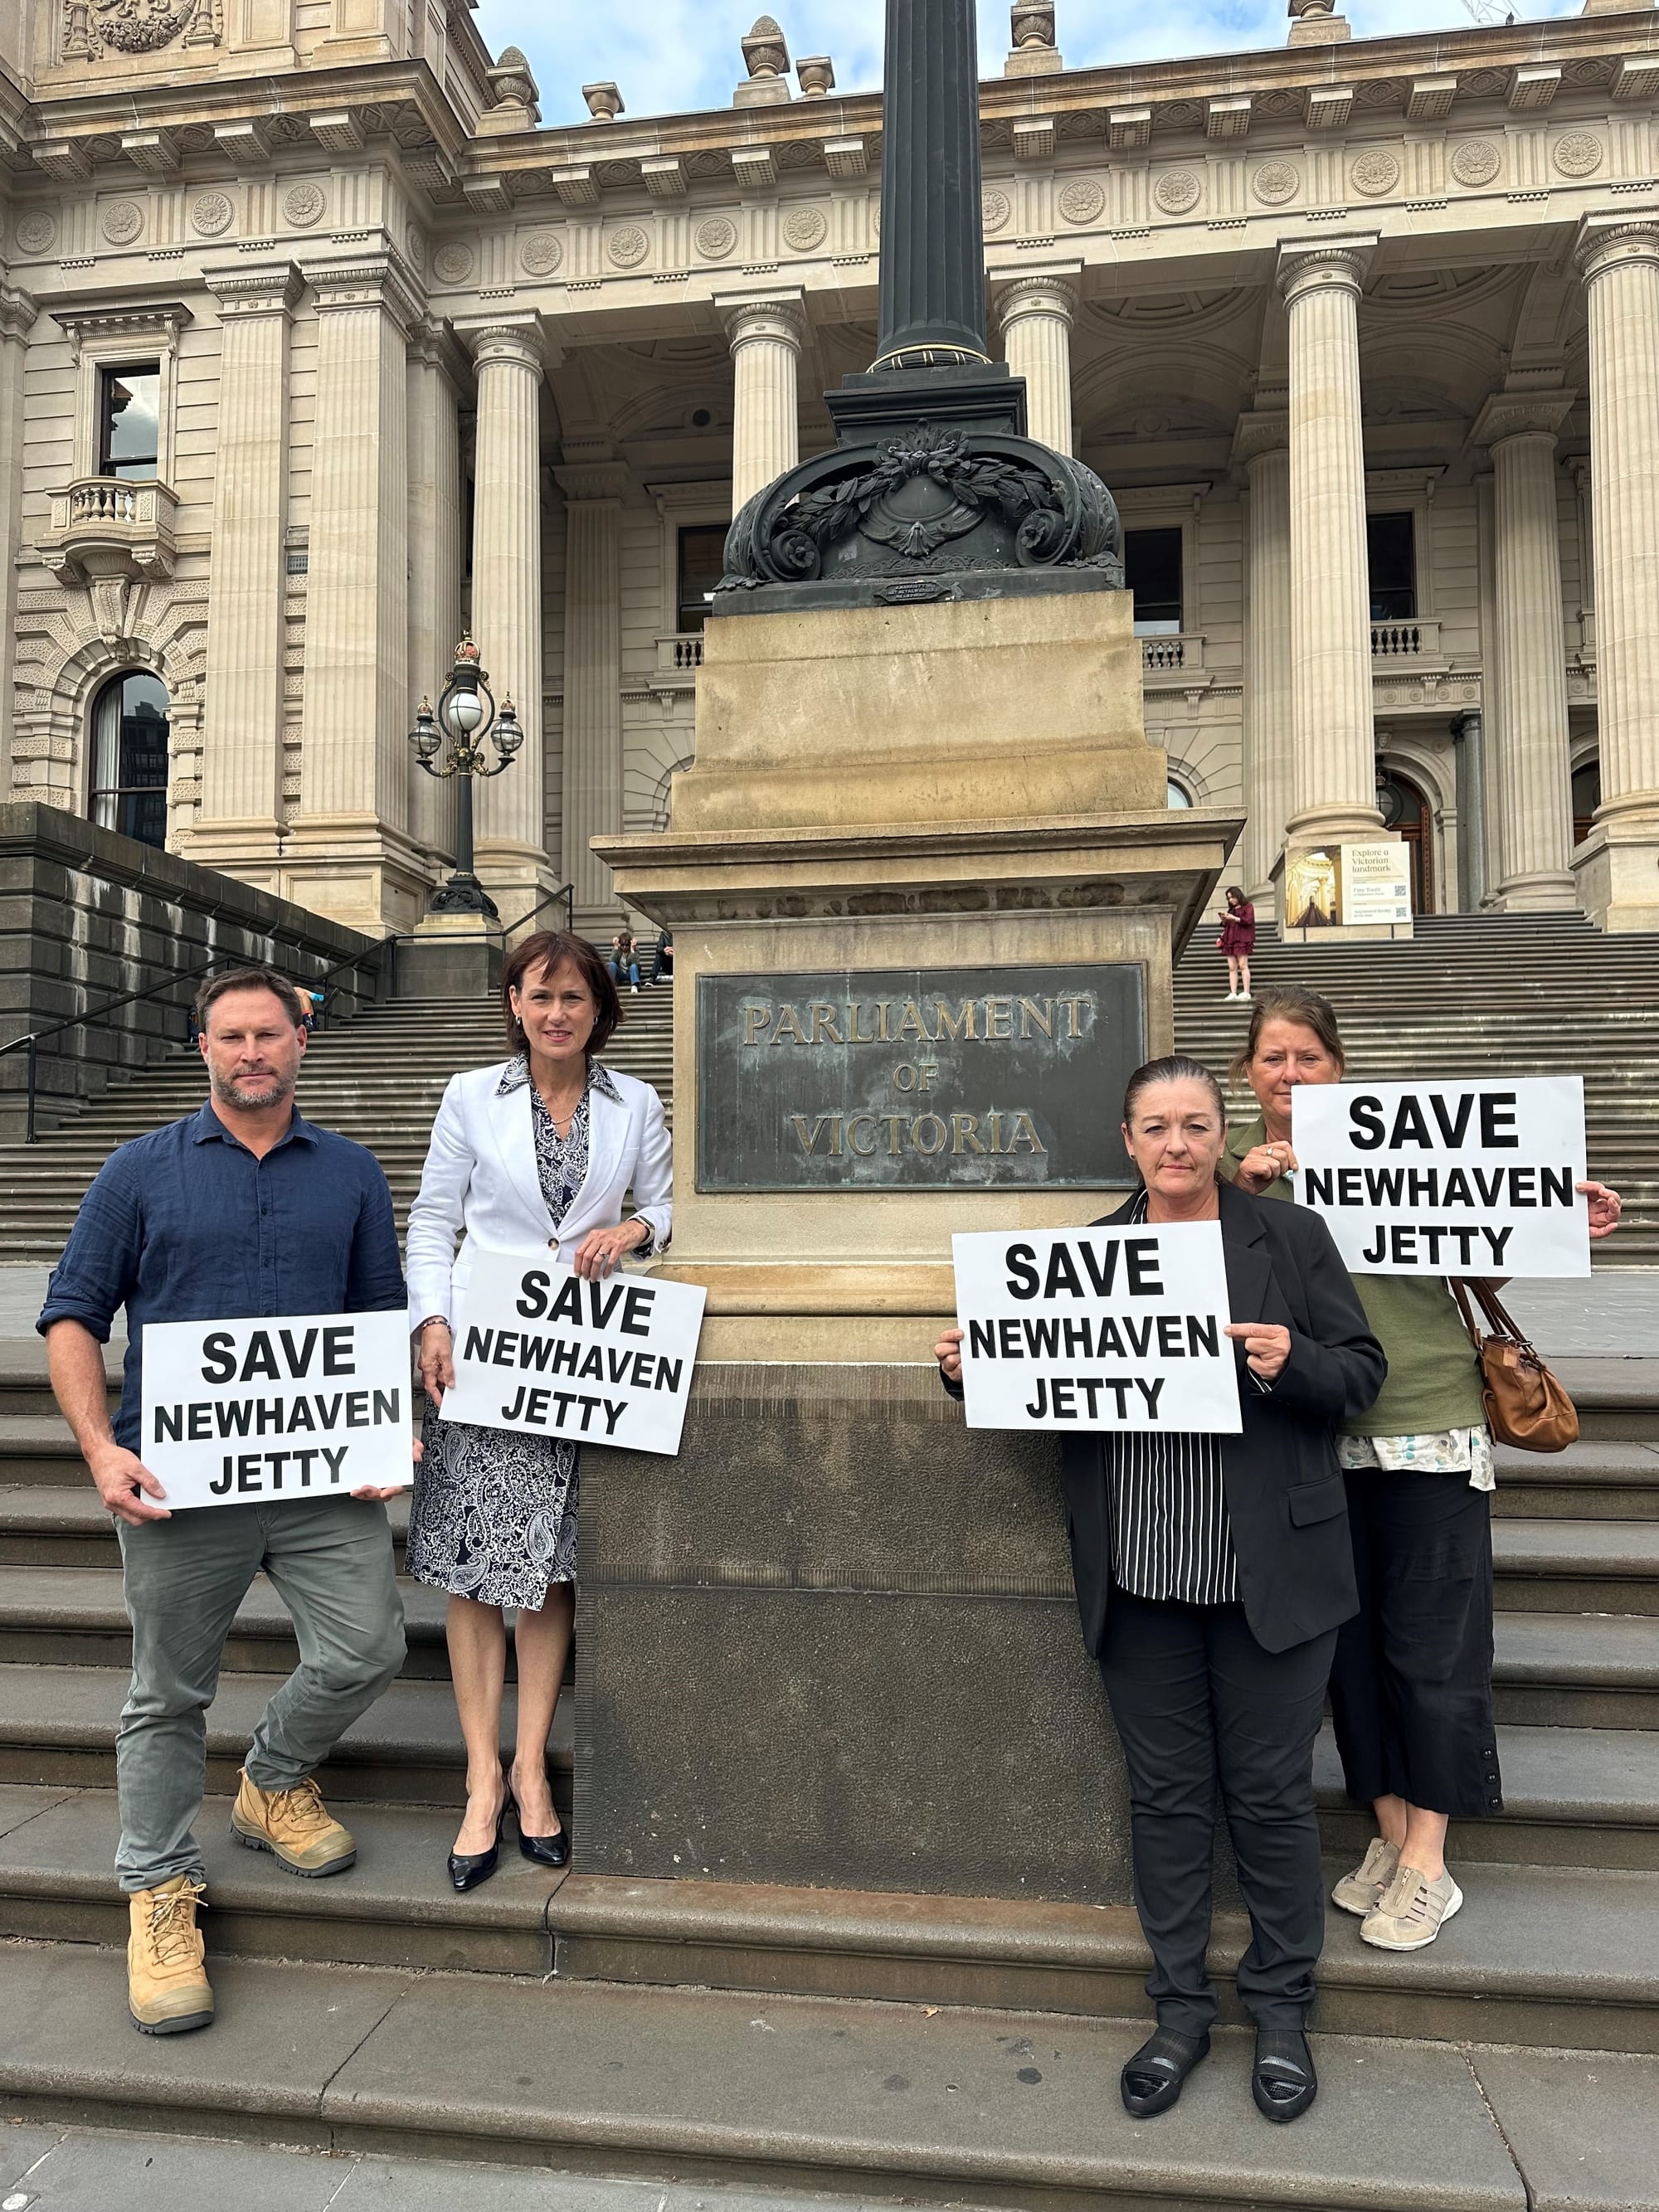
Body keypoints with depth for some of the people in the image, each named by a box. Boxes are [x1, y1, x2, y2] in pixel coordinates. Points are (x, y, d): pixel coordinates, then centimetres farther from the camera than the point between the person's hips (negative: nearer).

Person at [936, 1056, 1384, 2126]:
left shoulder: (1293, 1238, -1)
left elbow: (1362, 1373, -1)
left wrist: (1289, 1364, -21)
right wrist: (972, 1370, -8)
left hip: (1268, 1573, -2)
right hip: (1139, 1576, 2)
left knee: (1270, 1788, 10)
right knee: (1167, 1791, 14)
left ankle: (1283, 2009, 32)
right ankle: (1181, 2007, 32)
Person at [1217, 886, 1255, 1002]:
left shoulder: (1248, 907, 5)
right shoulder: (1231, 909, 25)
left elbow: (1248, 920, -10)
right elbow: (1226, 926, 28)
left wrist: (1234, 918, -12)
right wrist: (1224, 921, 7)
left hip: (1242, 939, -7)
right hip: (1229, 940, 7)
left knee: (1243, 965, -11)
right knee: (1232, 968, -1)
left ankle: (1246, 992, -13)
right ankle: (1233, 993, -4)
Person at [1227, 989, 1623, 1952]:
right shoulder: (1235, 1160, 4)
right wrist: (1241, 1189, -15)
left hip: (1427, 1422, -3)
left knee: (1430, 1642, 4)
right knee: (1349, 1638, 12)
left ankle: (1428, 1866, 18)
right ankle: (1390, 1835, 30)